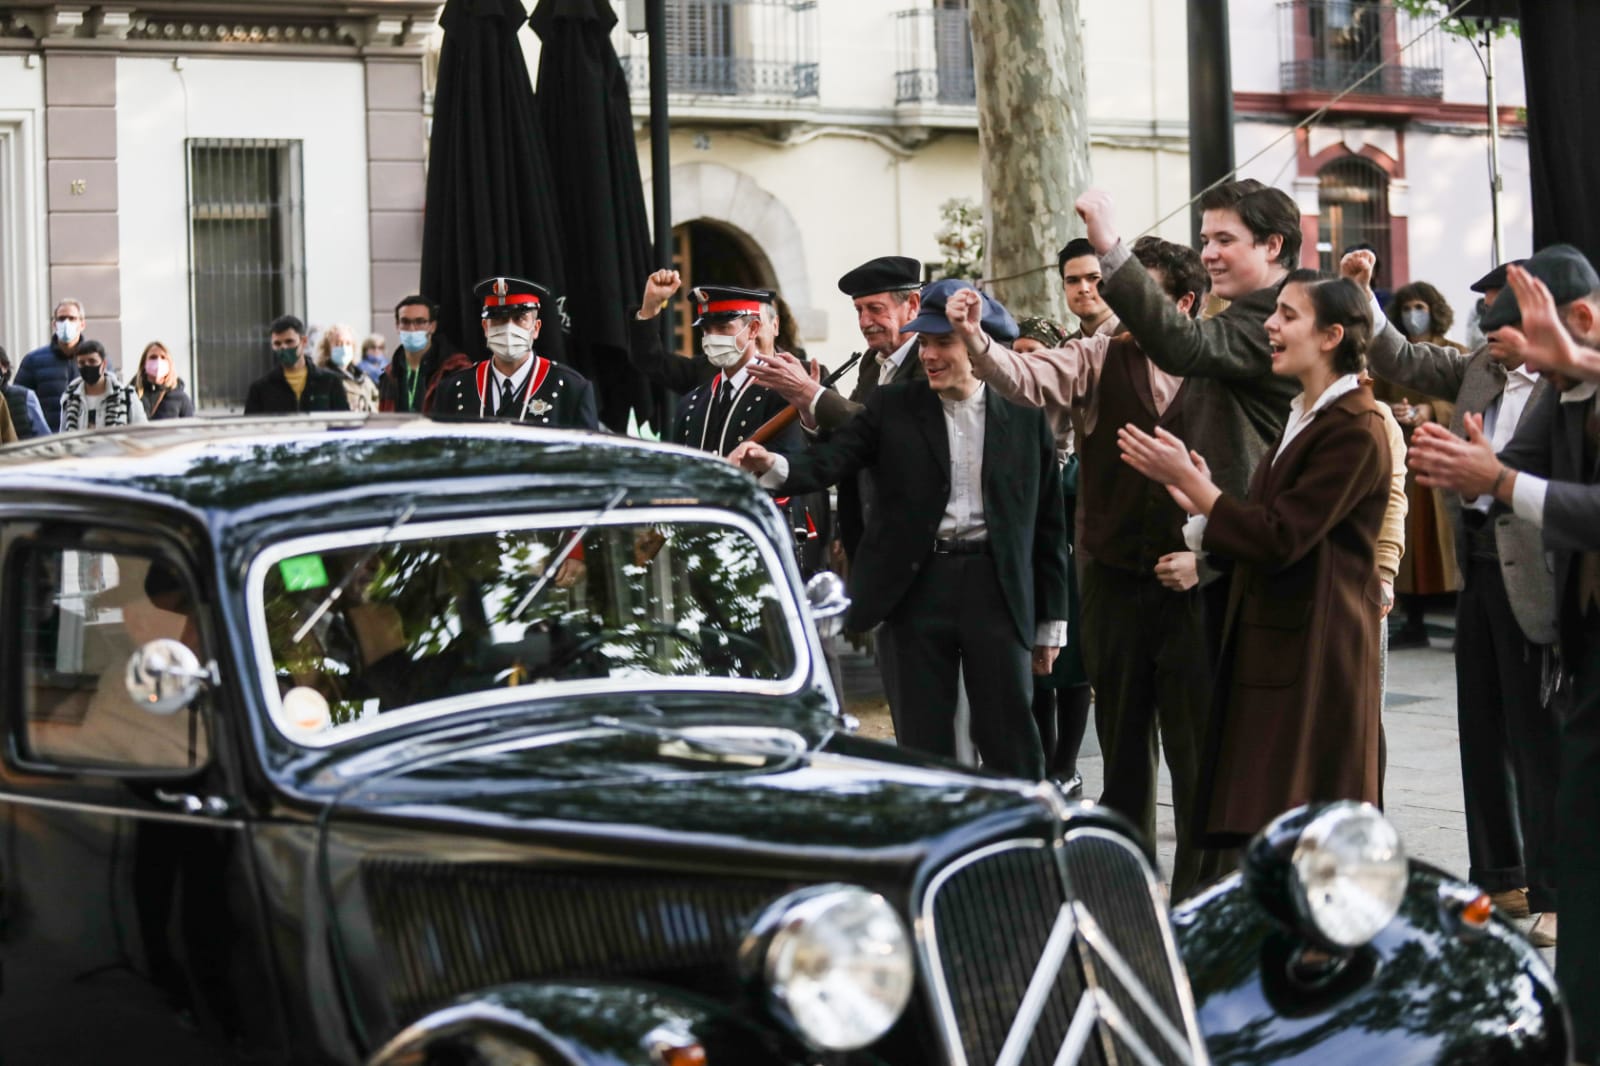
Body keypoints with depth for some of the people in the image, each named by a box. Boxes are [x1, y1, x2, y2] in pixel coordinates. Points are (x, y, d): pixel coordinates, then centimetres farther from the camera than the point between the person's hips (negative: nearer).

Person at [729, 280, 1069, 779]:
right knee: (923, 742, 5)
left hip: (996, 586, -1)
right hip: (919, 586, 1)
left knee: (1011, 743, 1)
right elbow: (828, 462, -6)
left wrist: (1051, 620, 7)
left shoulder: (1025, 416, 5)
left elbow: (1048, 523, 8)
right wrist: (771, 466, -28)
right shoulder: (893, 406, 6)